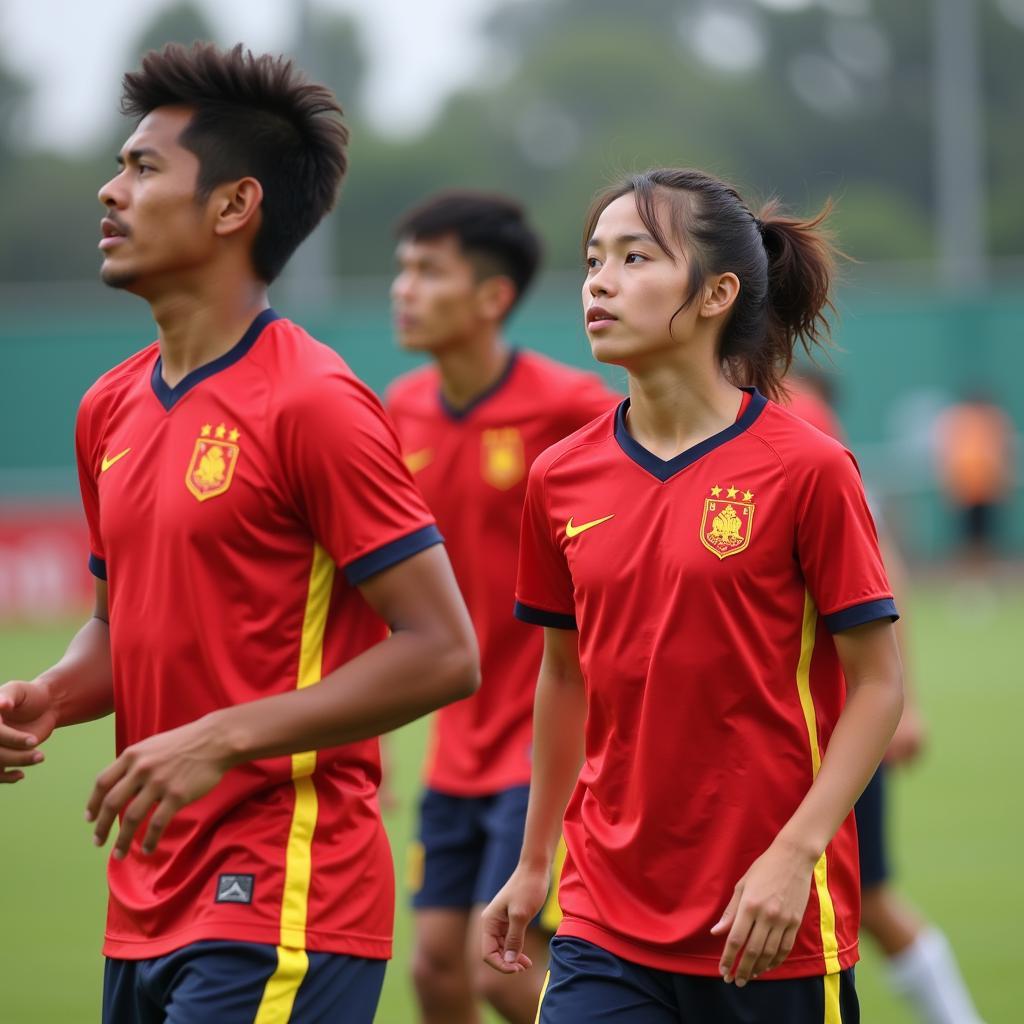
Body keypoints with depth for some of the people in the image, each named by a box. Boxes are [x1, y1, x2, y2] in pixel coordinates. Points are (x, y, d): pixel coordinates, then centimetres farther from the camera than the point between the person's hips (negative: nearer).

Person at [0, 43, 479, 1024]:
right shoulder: (110, 408, 12)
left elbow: (442, 652, -14)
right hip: (145, 913, 8)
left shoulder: (313, 403, -11)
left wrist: (222, 740, -18)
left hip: (279, 915, -8)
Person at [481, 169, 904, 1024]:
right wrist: (533, 863, 22)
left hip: (769, 926, -3)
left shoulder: (807, 469, -8)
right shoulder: (561, 480, 4)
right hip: (606, 924, 3)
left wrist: (794, 854, -17)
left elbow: (878, 686, -6)